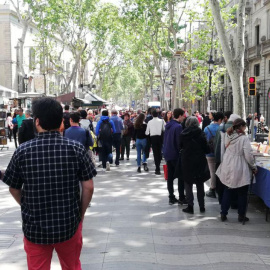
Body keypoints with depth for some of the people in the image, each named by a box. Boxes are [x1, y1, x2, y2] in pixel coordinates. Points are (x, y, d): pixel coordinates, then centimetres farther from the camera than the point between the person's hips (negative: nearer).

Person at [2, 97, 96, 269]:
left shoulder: (22, 151, -10)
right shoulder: (77, 148, -12)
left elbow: (14, 189, 1)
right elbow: (88, 187, -8)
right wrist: (81, 214, 8)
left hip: (35, 227, 0)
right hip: (69, 225, 1)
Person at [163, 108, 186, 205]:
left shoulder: (168, 125, 8)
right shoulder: (178, 127, -18)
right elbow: (179, 143, -19)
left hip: (167, 154, 8)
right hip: (176, 155, -8)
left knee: (170, 177, 11)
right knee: (181, 176, 3)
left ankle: (171, 197, 15)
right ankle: (181, 198, 6)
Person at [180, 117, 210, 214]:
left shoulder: (183, 134, -6)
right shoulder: (201, 134, -8)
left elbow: (180, 146, 4)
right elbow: (206, 149, -7)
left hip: (186, 162, 0)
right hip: (199, 162, 1)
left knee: (188, 184, 9)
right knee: (200, 185, 12)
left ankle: (190, 206, 4)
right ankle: (202, 206, 16)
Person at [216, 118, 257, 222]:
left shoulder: (228, 136, 0)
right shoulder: (244, 138, -16)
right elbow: (248, 155, -15)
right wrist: (253, 167, -3)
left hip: (227, 168, 5)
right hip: (240, 170, -5)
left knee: (227, 191, 16)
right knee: (242, 193, 9)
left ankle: (223, 214, 19)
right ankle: (241, 215, 16)